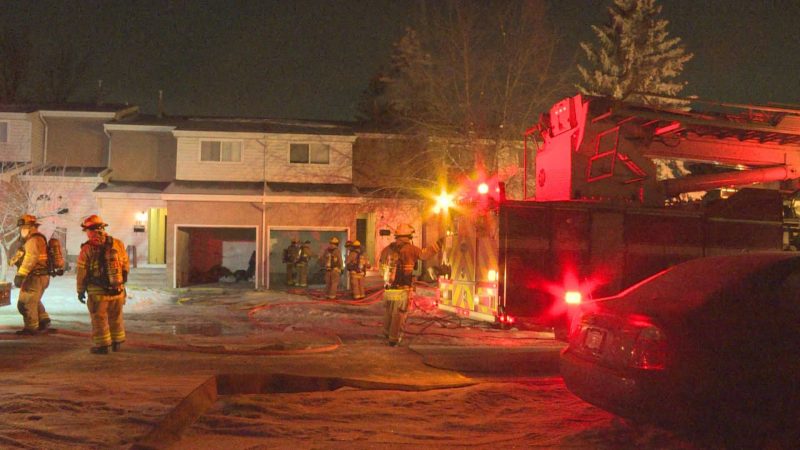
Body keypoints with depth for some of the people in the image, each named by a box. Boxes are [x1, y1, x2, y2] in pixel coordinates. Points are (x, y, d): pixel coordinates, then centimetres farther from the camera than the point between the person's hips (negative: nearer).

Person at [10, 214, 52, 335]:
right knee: (34, 301, 24)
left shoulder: (33, 240, -15)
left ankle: (31, 327, 2)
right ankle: (44, 320, 27)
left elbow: (30, 259, -26)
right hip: (42, 276, 11)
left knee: (26, 302, -3)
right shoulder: (39, 239, 17)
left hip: (35, 277, -10)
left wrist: (20, 275, -30)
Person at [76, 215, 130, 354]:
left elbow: (82, 272, -5)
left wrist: (80, 291, 7)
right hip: (118, 290, 4)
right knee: (116, 317, 18)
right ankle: (117, 343, 27)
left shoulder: (87, 249, -11)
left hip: (98, 291, -3)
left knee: (99, 319, 9)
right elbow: (126, 265, 6)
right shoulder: (118, 244, -1)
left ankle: (102, 346, 12)